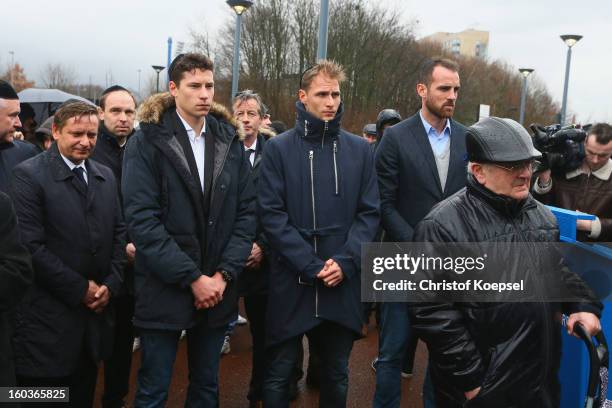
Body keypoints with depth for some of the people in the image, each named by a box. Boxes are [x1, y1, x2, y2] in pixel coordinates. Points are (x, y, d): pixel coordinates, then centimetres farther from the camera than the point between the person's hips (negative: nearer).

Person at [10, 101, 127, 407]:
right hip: (49, 316, -5)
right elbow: (30, 245, -16)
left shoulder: (105, 175, 10)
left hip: (95, 311, 6)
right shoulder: (28, 175, -10)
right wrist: (80, 289, -14)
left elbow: (119, 232, 12)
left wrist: (111, 284, -2)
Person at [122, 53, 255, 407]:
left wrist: (224, 274, -8)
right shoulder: (147, 141, -5)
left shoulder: (230, 141, 8)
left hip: (217, 289, 4)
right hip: (164, 290, -3)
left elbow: (247, 212, 4)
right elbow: (141, 220, -14)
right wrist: (192, 278, -16)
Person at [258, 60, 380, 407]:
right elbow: (272, 214, -8)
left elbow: (369, 213, 2)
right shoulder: (279, 148, -1)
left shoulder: (360, 150, 6)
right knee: (280, 373, 9)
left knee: (337, 373, 17)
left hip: (343, 282, 2)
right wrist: (312, 266, -15)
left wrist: (344, 262, -12)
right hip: (292, 280, -2)